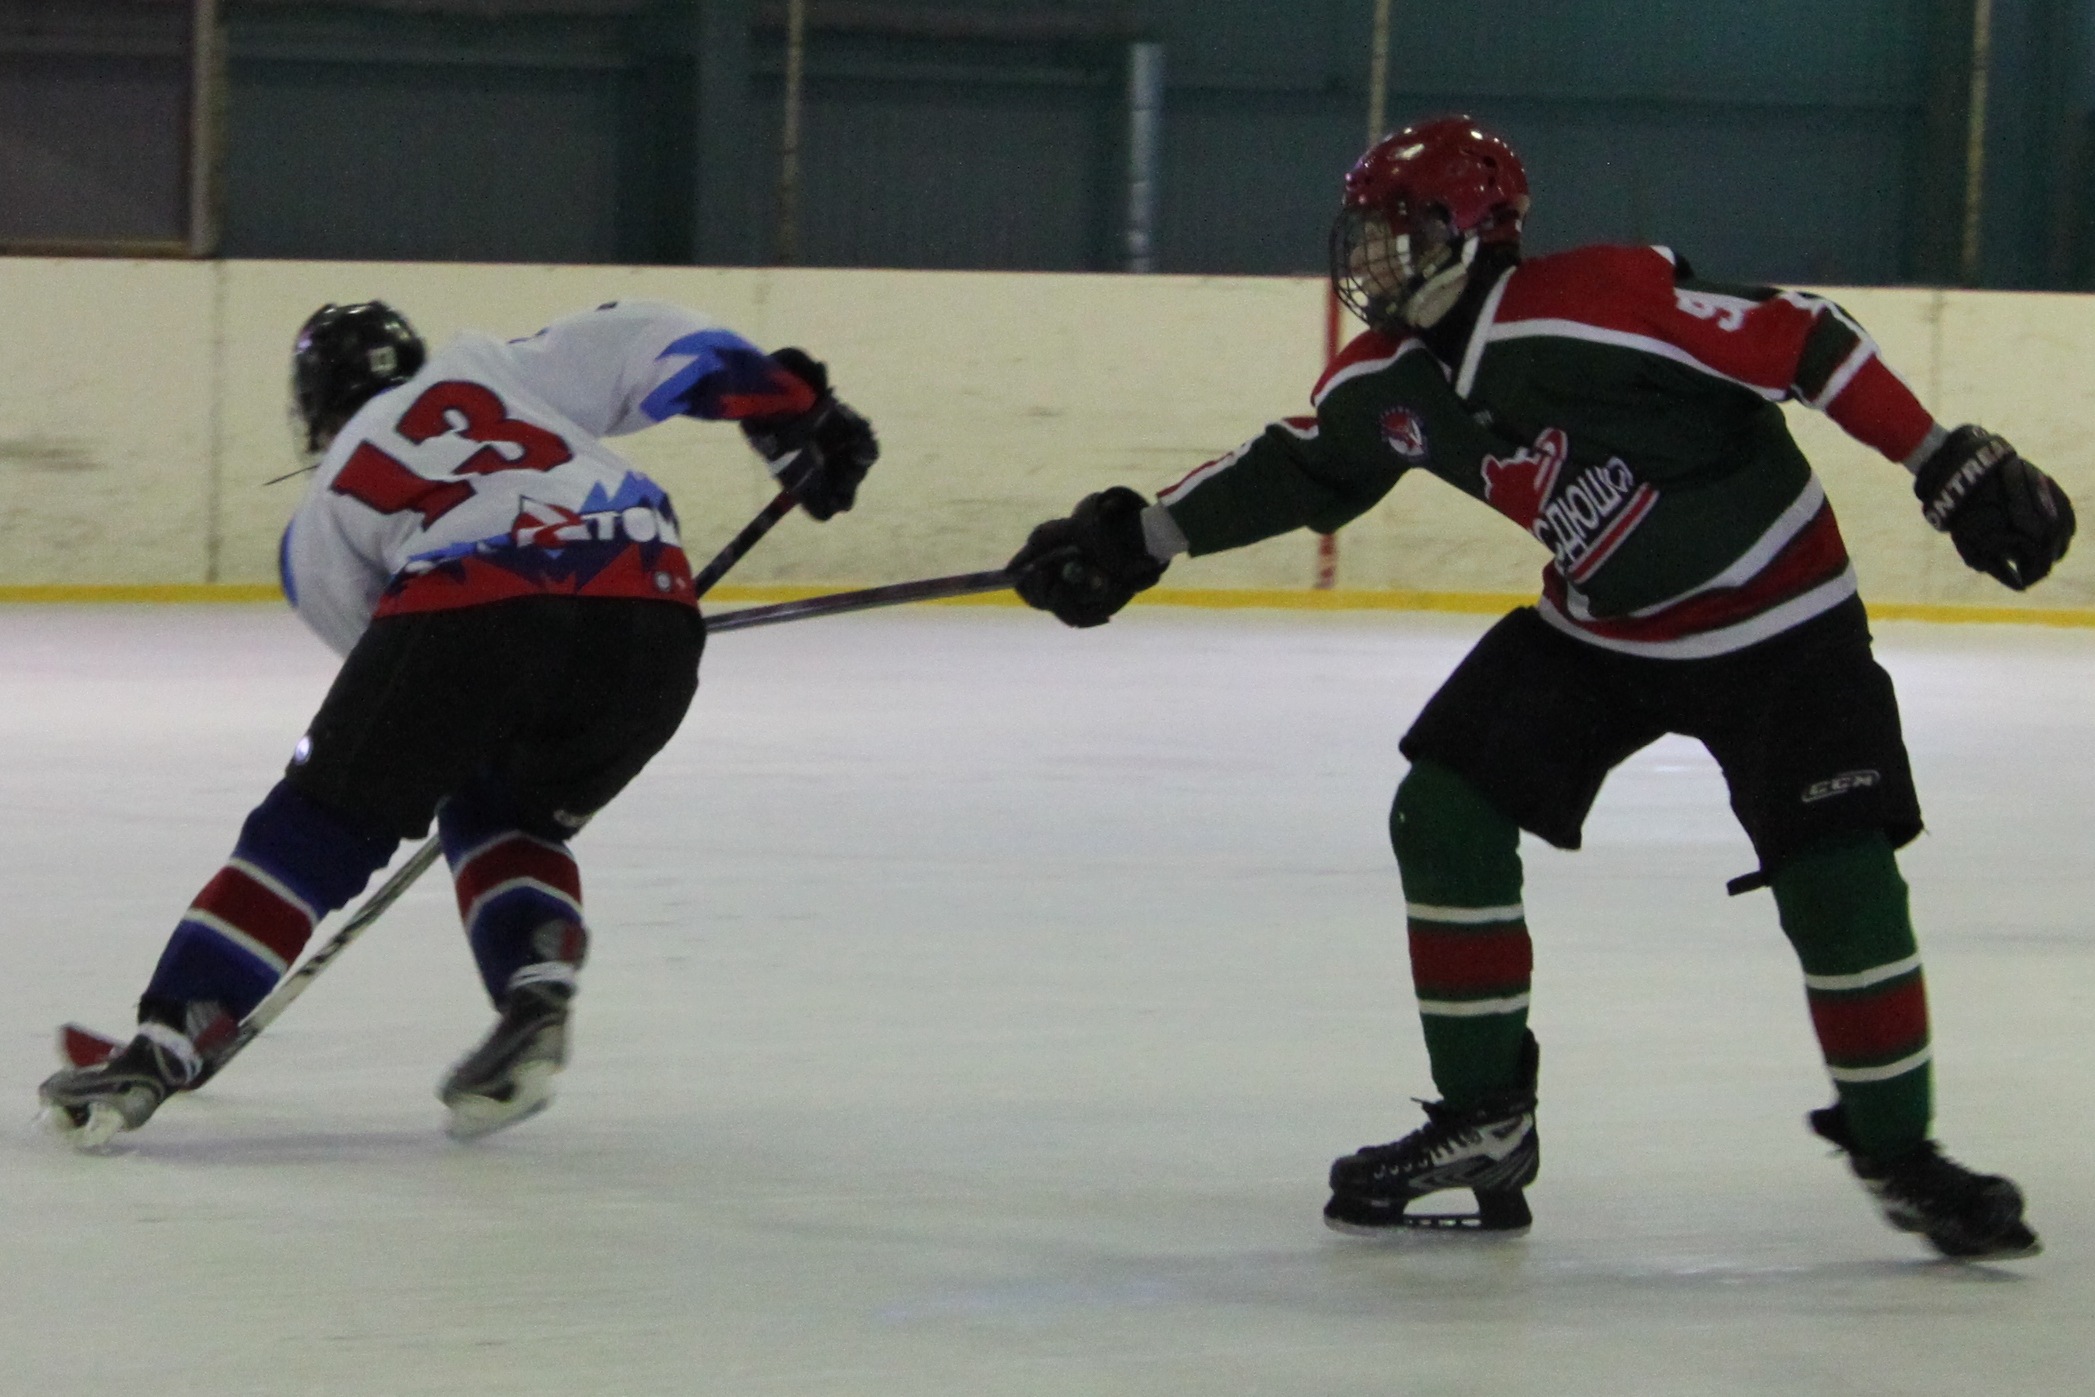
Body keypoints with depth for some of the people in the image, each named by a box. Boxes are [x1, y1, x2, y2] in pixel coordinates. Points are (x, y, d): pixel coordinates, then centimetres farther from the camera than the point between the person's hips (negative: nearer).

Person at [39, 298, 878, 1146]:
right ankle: (535, 996, 5)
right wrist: (800, 417, 25)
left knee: (320, 828, 12)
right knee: (504, 818, 28)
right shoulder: (486, 373, 32)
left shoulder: (322, 517, 29)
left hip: (466, 609, -2)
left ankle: (164, 1047, 5)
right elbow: (645, 344, 21)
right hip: (649, 618, 2)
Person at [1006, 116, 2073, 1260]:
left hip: (1779, 619, -7)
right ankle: (1483, 1120, 7)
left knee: (1838, 876, -15)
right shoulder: (1387, 382, -5)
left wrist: (1954, 468, -27)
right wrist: (1137, 536, 6)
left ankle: (1896, 1150, 4)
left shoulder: (1600, 301, -29)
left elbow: (1799, 342, -27)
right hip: (1599, 628, 7)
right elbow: (1292, 470, 12)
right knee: (1445, 810, -5)